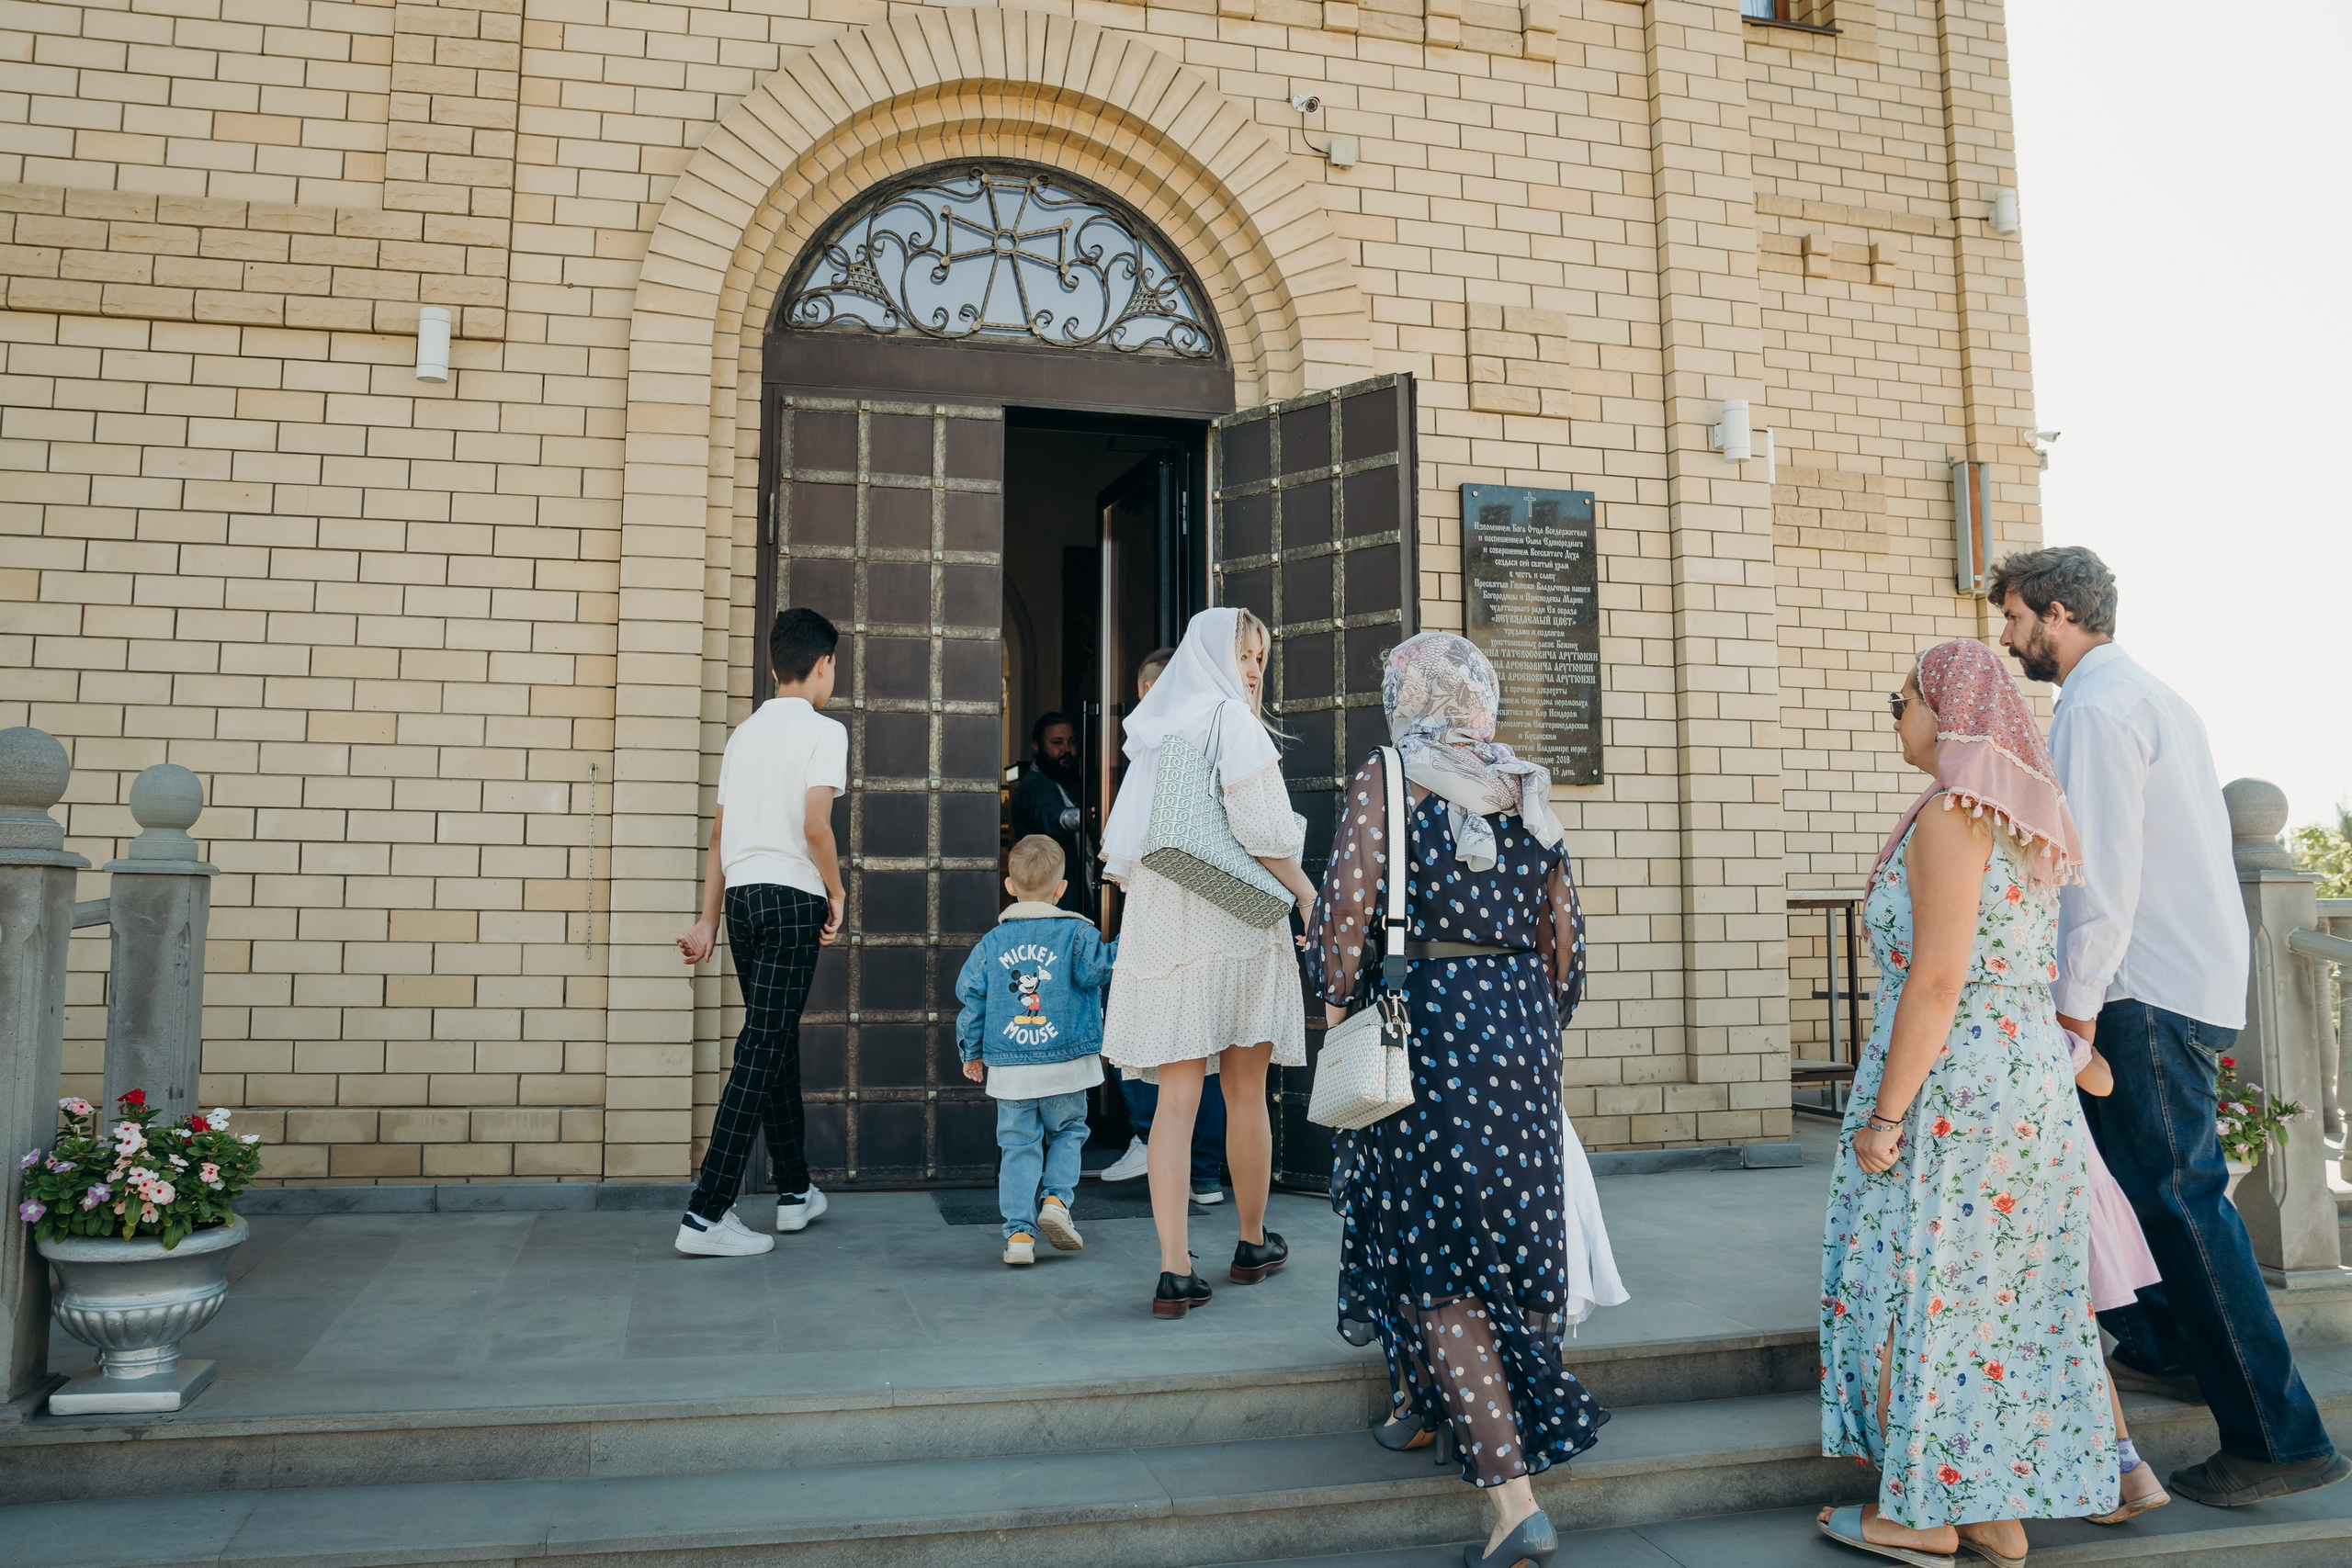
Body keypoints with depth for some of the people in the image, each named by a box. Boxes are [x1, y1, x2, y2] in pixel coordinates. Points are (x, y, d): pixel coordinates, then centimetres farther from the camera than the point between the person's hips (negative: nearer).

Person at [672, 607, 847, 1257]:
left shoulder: (744, 733, 17)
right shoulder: (823, 730, -5)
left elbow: (719, 834, 15)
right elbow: (815, 825, -17)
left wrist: (709, 920, 16)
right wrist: (836, 893, -3)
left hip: (741, 896, 8)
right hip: (791, 895, -7)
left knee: (777, 1040, 17)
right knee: (762, 1048, -6)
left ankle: (795, 1192, 28)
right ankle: (706, 1215, -9)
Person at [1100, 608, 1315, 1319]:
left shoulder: (1152, 734, 14)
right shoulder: (1233, 723, -6)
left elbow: (1123, 849, 14)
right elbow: (1263, 835, -13)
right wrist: (1312, 901, -6)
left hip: (1162, 930, 5)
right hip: (1237, 919, -5)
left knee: (1176, 1099, 0)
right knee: (1245, 1094, 10)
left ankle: (1175, 1272, -5)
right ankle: (1252, 1244, 26)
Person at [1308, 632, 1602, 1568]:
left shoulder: (1387, 779, -6)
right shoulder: (1528, 789, 9)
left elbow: (1346, 911, -13)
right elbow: (1563, 930, 11)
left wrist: (1339, 1006, 2)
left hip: (1426, 1018, -6)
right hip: (1521, 1019, 6)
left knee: (1433, 1253, 1)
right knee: (1505, 1226, 21)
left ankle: (1513, 1493, -4)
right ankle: (1420, 1402, 43)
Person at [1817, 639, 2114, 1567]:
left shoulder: (1951, 816, -16)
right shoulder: (2029, 818, 13)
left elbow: (1938, 979, -21)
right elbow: (2024, 967, 15)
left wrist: (1885, 1112, -18)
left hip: (1950, 1082, -9)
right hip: (2031, 1072, 9)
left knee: (1917, 1285, 3)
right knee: (2007, 1295, 13)